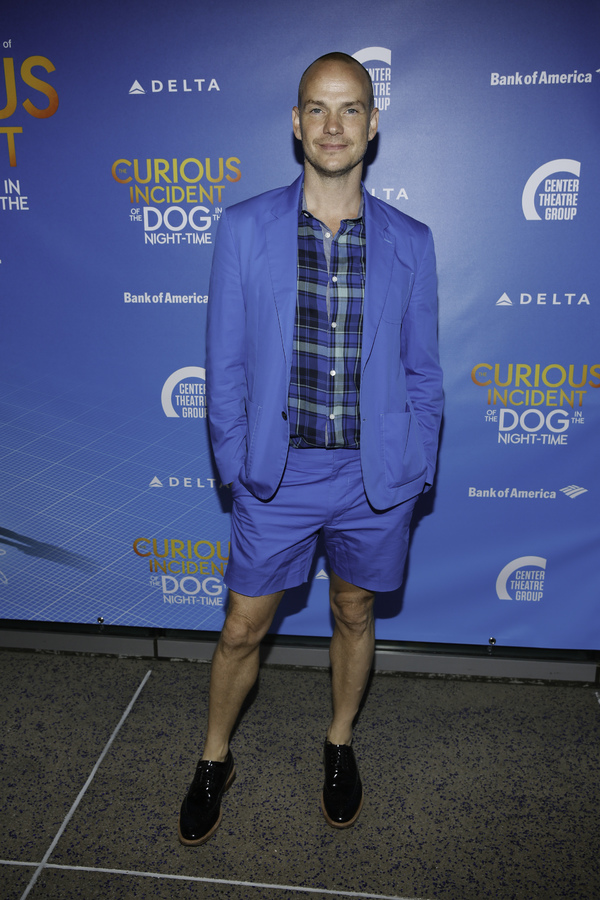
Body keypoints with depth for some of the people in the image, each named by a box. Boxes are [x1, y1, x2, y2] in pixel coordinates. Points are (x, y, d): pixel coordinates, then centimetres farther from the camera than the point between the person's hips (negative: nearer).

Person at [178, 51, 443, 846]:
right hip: (278, 474, 0)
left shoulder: (410, 242, 0)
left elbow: (421, 369, 4)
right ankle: (214, 762, 40)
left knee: (355, 616, 19)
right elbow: (225, 364, -1)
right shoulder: (244, 229, -3)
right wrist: (235, 465, -3)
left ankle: (340, 746, 46)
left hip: (375, 477, 1)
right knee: (242, 631, 11)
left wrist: (414, 469, 0)